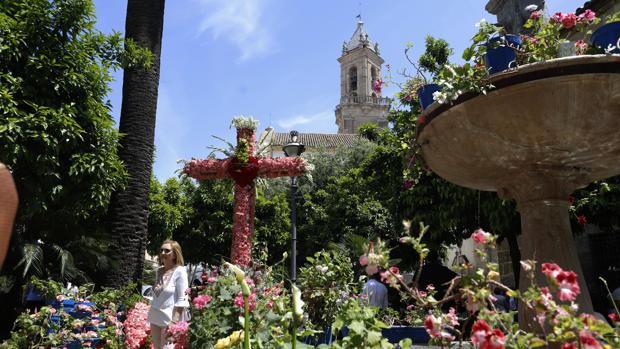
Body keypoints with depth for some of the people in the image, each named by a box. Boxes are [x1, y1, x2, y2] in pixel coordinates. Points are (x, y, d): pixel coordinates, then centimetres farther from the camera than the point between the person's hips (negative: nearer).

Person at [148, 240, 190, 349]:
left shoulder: (180, 271, -13)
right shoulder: (159, 271, 7)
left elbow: (182, 299, -15)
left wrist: (175, 321, -19)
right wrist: (152, 314, 16)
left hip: (169, 318, -7)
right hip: (155, 317, 7)